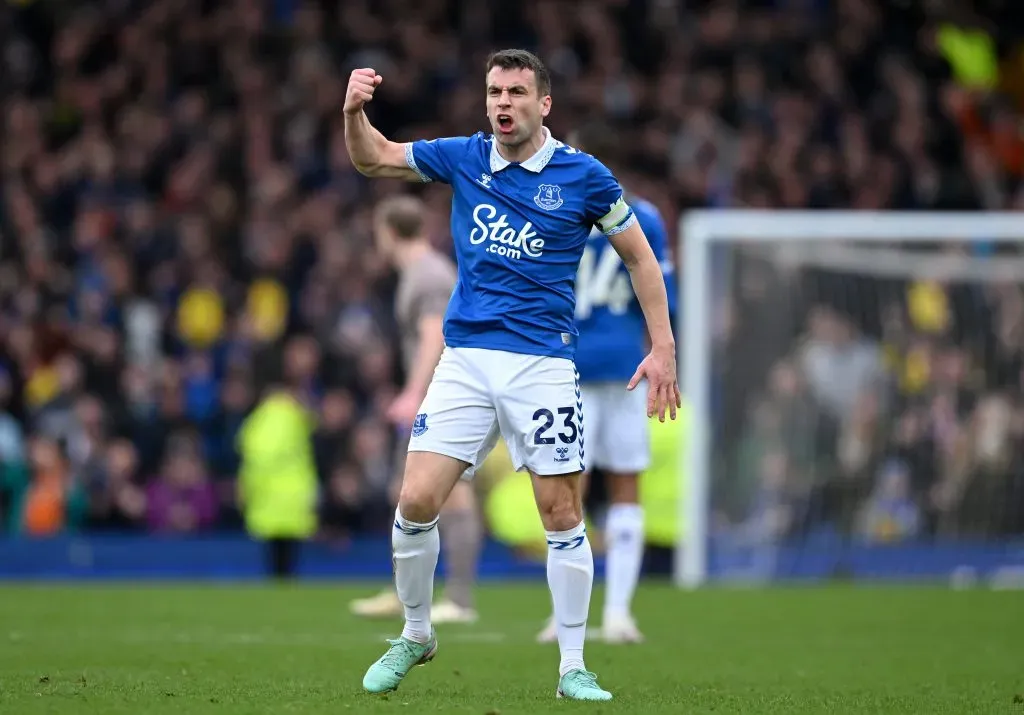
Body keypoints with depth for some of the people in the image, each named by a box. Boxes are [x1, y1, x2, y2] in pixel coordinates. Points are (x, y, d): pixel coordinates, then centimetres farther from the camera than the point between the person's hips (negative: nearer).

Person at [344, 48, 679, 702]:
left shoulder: (583, 176, -2)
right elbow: (374, 158, 16)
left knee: (562, 512, -3)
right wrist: (355, 112, -5)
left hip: (542, 364, -2)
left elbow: (639, 256, 8)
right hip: (465, 359, 2)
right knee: (416, 501, -7)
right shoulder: (462, 158, 5)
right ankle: (416, 636, 15)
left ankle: (573, 667, 7)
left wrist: (663, 346, 1)